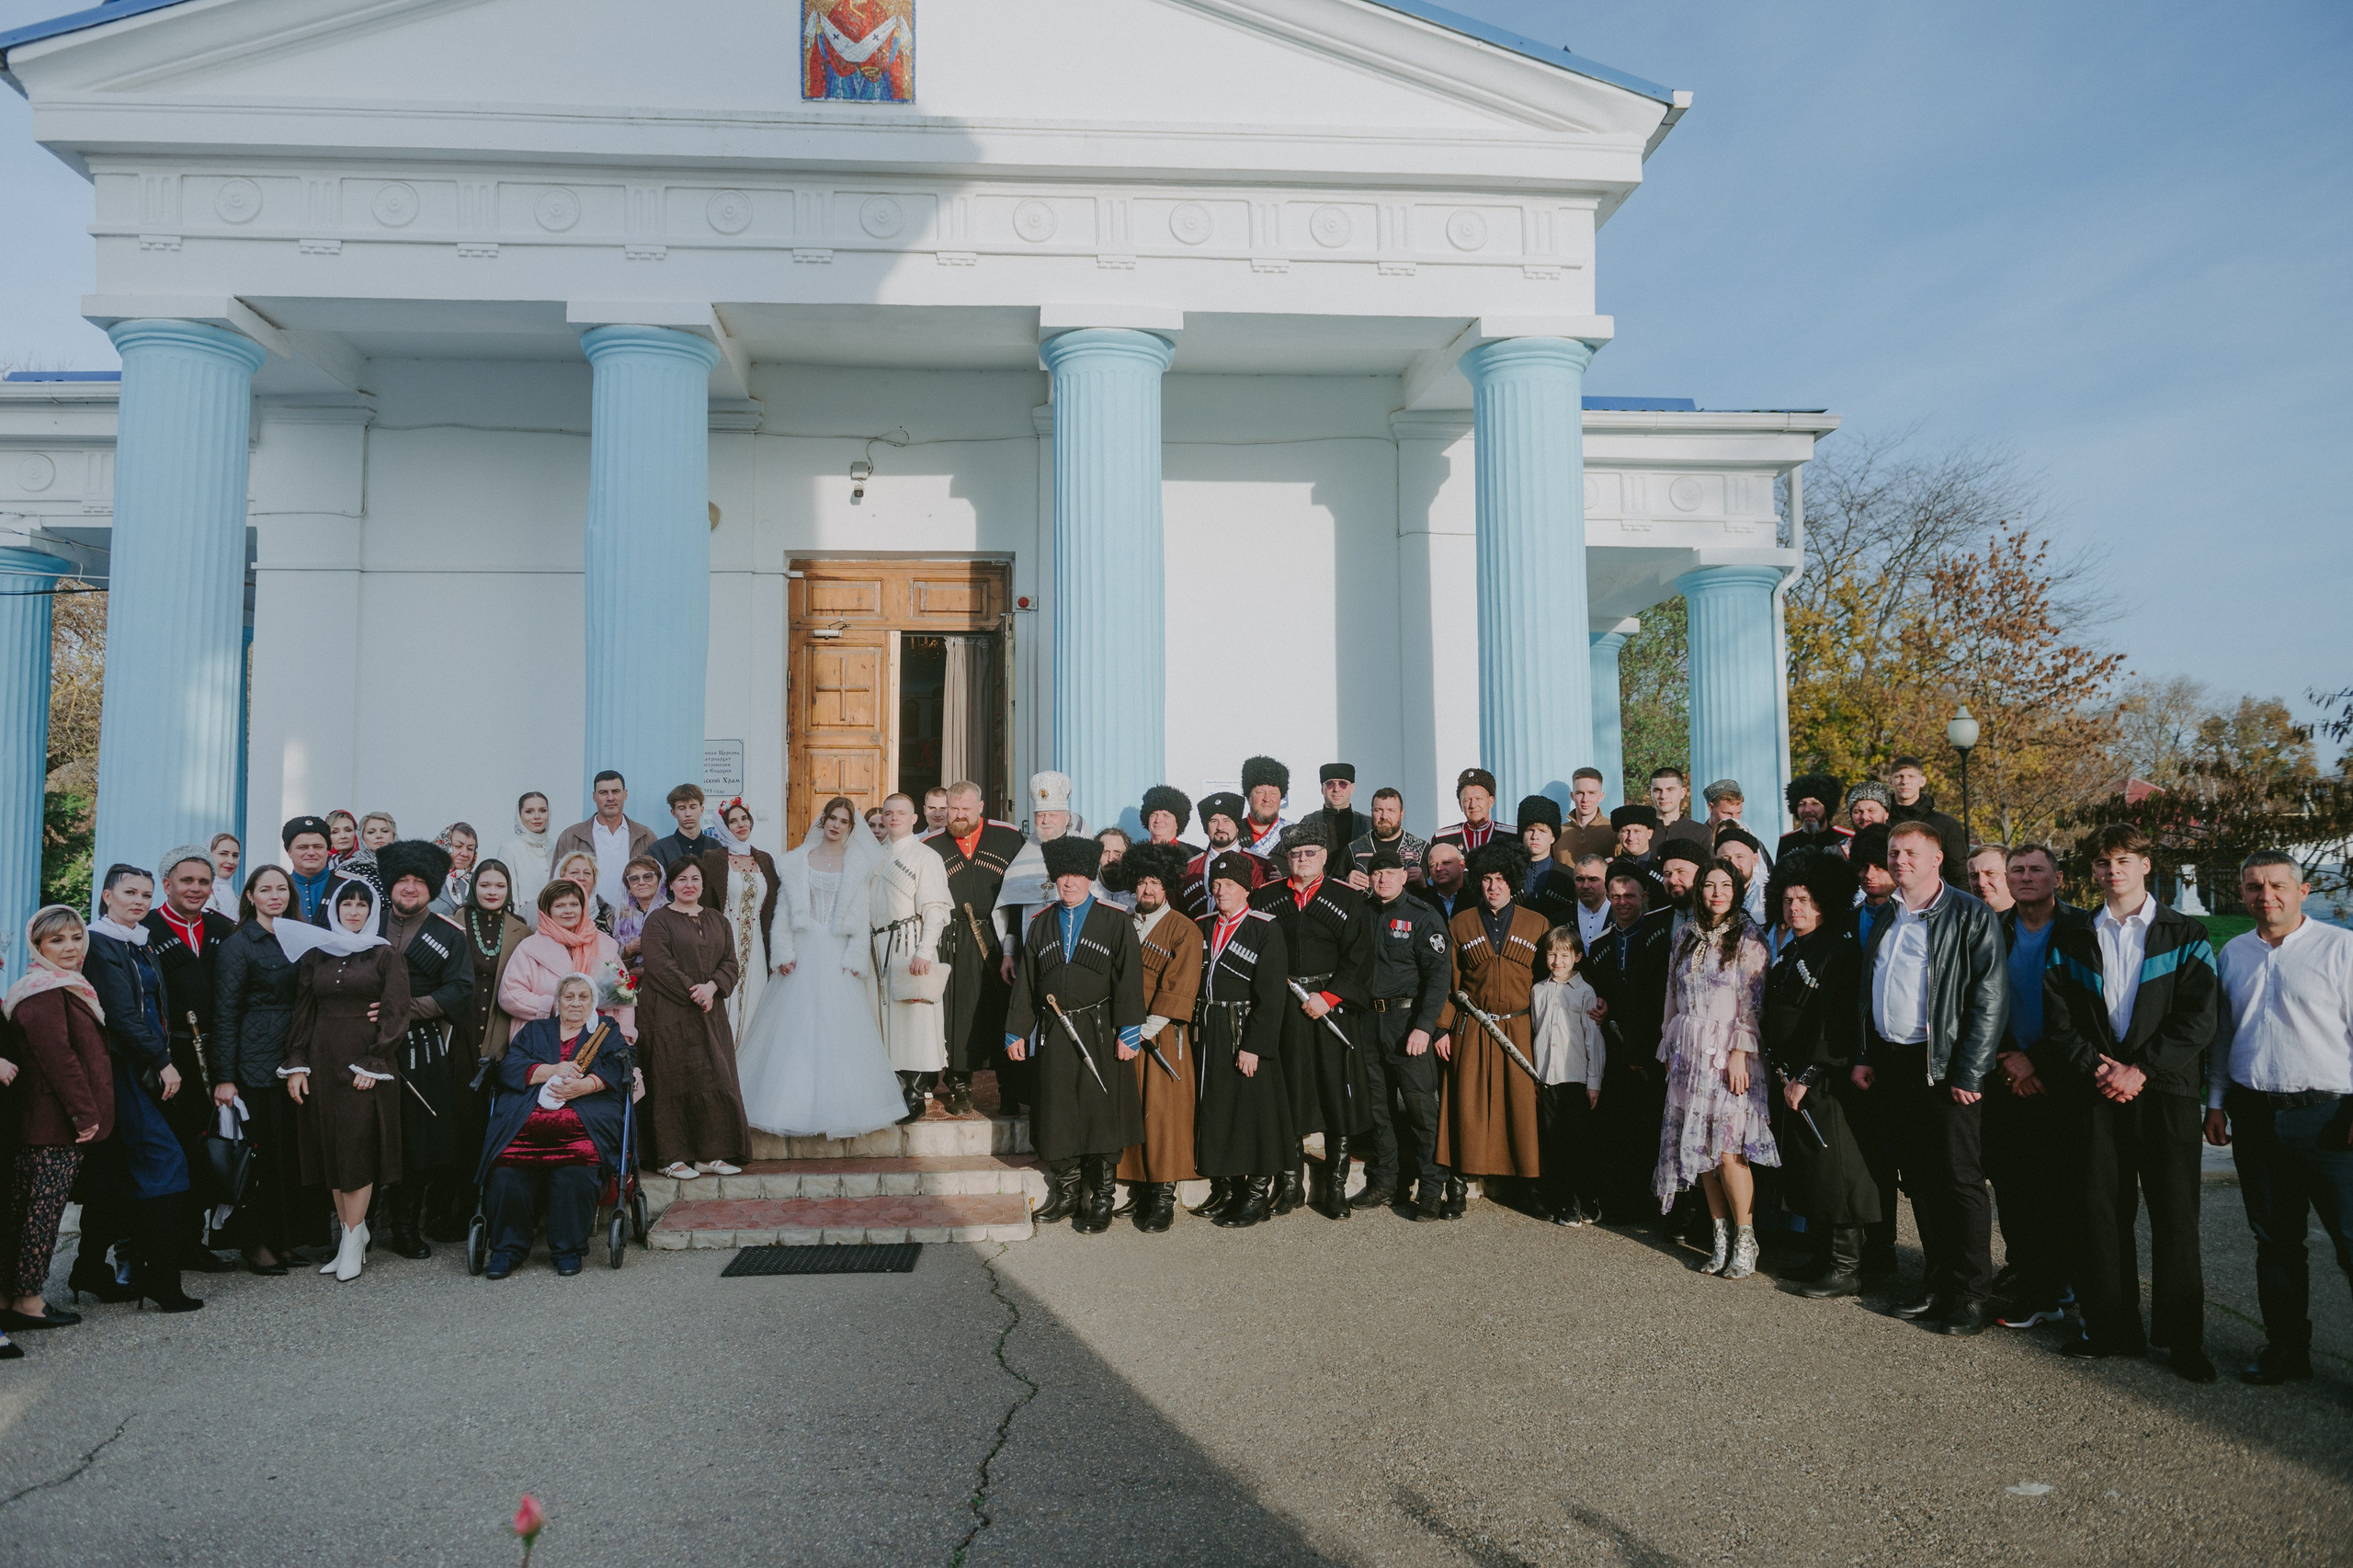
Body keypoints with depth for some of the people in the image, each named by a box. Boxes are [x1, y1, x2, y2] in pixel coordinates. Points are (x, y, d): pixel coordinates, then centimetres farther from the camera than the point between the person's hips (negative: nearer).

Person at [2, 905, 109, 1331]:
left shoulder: (65, 988, 18)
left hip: (50, 1120, 10)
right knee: (44, 1207, -3)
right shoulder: (45, 992, -14)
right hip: (56, 1124, -10)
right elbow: (57, 1056, -20)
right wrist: (85, 1113, -18)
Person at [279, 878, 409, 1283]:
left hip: (367, 1064, -4)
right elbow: (302, 1014, 10)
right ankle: (355, 1233, 13)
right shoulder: (314, 955, 11)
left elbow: (395, 1015, -4)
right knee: (331, 1149, 5)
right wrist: (296, 1065, 2)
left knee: (358, 1149, -5)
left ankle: (352, 1242, -1)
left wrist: (373, 1064, -12)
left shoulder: (385, 956, 1)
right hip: (323, 1062, 4)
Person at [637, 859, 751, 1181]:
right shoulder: (659, 920, 0)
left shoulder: (717, 920, 15)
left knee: (716, 1078, 2)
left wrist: (711, 987, -11)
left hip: (710, 1012, 5)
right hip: (670, 1013, -5)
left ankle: (709, 1154, 8)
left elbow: (730, 962, 7)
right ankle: (672, 1157, 1)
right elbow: (659, 964, -12)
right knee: (675, 1079, -4)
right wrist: (694, 993, -15)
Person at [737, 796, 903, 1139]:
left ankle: (838, 1107, 4)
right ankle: (798, 1107, 4)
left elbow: (862, 917, 2)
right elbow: (783, 912, 5)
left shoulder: (858, 865, 7)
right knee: (796, 1031, -1)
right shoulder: (796, 863, 9)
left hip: (839, 957, 0)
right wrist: (784, 954, -5)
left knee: (840, 1031, -3)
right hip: (803, 954, 1)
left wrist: (855, 958, -8)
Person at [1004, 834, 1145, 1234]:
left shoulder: (1115, 922, 0)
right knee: (1058, 1115, 8)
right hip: (1053, 1035, 3)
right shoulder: (1041, 924, 11)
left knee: (1102, 1114, 1)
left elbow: (1129, 980, -5)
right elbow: (1024, 982, 12)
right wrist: (1016, 1032, 8)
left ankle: (1101, 1200, 12)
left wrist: (1128, 1033, -11)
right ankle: (1067, 1194, 23)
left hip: (1099, 1034, -3)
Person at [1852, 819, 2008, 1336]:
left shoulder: (1971, 917, -7)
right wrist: (1864, 1056, 11)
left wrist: (1969, 1074, -16)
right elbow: (1865, 995, 20)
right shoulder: (1885, 921, 14)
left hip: (1944, 1068, -6)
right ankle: (1940, 1281, 22)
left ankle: (1972, 1295, 8)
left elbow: (1990, 999, -12)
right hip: (1892, 1065, 7)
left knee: (1960, 1181, -1)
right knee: (1918, 1179, 12)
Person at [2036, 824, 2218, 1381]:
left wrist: (2140, 1070, -12)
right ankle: (2112, 1329, 15)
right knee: (2099, 1210, 3)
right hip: (2095, 1090, 2)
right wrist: (2094, 1067, -9)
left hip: (2165, 1089, -2)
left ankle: (2182, 1338, 12)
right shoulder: (2072, 941, 11)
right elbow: (2058, 1017, 6)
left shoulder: (2186, 936, 5)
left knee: (2175, 1215, 0)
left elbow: (2199, 1017, -4)